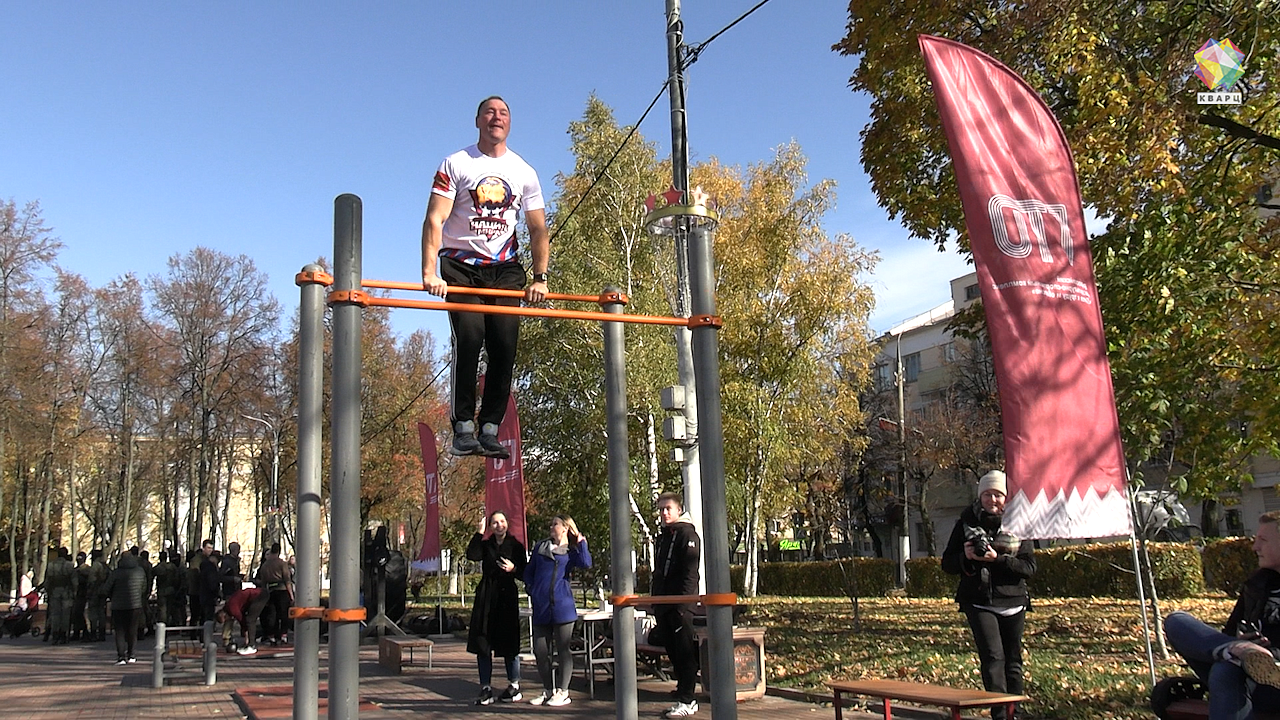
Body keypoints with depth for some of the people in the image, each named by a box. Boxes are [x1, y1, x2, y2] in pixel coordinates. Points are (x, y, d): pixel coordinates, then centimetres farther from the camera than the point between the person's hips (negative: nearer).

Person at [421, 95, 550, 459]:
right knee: (469, 338, -19)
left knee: (505, 345, -9)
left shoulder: (524, 172, 10)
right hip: (461, 266, -3)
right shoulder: (455, 164, -1)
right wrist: (429, 272, -21)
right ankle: (463, 428, -12)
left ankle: (490, 429, -1)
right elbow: (434, 220, -9)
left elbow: (538, 229, 12)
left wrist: (540, 278, 0)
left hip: (504, 268, 3)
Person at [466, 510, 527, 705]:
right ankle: (486, 688, 9)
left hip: (507, 597, -3)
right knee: (482, 644, 1)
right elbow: (472, 555, -11)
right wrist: (479, 532, -11)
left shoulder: (516, 546, 4)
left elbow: (524, 574, 4)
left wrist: (513, 569, -16)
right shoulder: (485, 545, 10)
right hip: (486, 597, 3)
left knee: (509, 644, 1)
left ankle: (514, 685, 15)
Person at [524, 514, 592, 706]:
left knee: (564, 649, 0)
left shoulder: (571, 551, 6)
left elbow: (586, 563, -14)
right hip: (541, 606, 4)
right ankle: (548, 691, 18)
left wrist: (581, 541, -5)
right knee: (540, 651, 5)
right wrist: (532, 590, 5)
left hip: (562, 605, -4)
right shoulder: (540, 546, 15)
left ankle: (562, 692, 9)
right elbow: (528, 571, 19)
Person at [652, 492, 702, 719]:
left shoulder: (686, 533, -7)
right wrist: (654, 600, 17)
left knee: (684, 653, -5)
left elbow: (690, 572, -15)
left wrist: (683, 602, -21)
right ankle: (684, 694, 19)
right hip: (664, 605, 9)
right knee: (674, 653, 11)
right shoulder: (662, 536, 19)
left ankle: (687, 701, -2)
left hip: (680, 604, -9)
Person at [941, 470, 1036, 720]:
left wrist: (998, 559, -18)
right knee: (993, 656, -15)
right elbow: (947, 563, 6)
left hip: (1013, 602, 2)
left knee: (1013, 660, 9)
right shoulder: (966, 523, 2)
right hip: (979, 602, -2)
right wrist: (966, 557, -15)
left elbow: (1030, 567, -4)